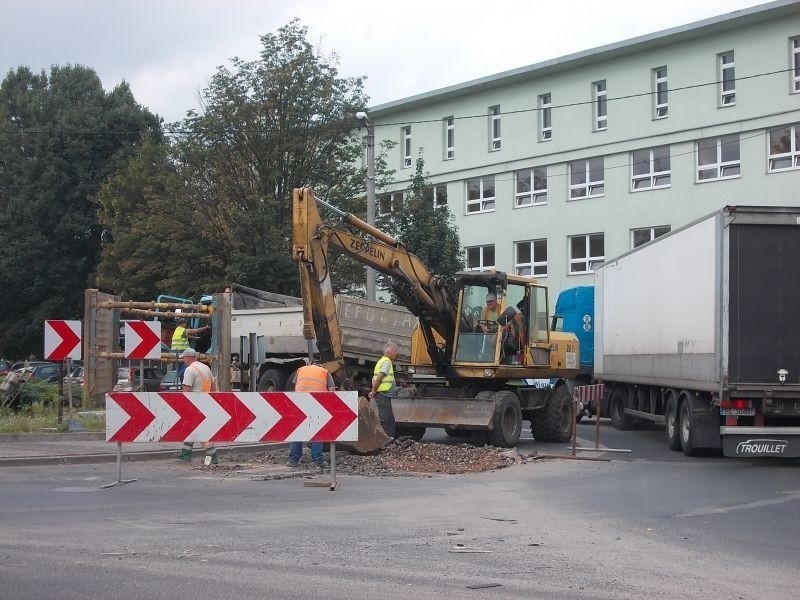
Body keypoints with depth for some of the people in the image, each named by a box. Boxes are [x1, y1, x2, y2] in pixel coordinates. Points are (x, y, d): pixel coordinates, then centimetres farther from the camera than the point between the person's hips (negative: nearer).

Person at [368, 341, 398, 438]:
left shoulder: (382, 361, 19)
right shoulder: (387, 362, -13)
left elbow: (375, 378, 20)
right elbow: (379, 377, -21)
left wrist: (373, 391, 12)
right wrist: (374, 391, -13)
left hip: (382, 395, 10)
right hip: (384, 395, -10)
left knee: (390, 419, 14)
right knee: (384, 419, -8)